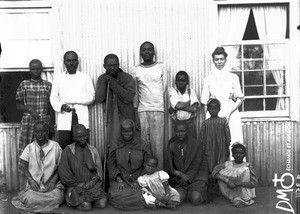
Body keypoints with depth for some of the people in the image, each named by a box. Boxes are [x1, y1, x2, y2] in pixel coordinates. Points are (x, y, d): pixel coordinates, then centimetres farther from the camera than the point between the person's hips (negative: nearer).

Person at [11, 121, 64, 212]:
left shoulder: (55, 146, 1)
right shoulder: (29, 148, 3)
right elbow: (23, 166, 4)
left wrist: (53, 180, -10)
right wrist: (31, 180, -11)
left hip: (51, 185, 0)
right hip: (34, 184, 0)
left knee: (57, 198, -27)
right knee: (30, 200, -27)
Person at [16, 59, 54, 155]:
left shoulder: (48, 85, 9)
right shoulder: (24, 84, 6)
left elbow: (51, 107, 9)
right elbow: (18, 105, 7)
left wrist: (52, 125, 5)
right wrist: (29, 109, -11)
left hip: (45, 122, 1)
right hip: (28, 121, -1)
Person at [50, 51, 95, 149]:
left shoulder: (85, 77, 13)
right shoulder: (58, 78, 15)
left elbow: (91, 97, 5)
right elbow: (53, 97, 11)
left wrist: (74, 100, -8)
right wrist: (61, 106, -10)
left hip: (82, 119, 0)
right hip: (64, 119, 0)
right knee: (64, 148, -5)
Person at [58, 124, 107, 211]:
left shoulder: (93, 150, 9)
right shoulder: (68, 150, -1)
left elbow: (99, 170, 8)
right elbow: (63, 172, -4)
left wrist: (93, 181, -10)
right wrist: (77, 183, -9)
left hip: (93, 185, 3)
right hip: (76, 186, -3)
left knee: (102, 204, -20)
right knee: (86, 207, -25)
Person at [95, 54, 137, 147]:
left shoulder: (127, 78, -7)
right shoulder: (102, 79, 4)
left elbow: (128, 98, -20)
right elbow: (99, 99, -5)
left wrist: (112, 82, -19)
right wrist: (104, 83, -15)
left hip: (127, 118, -2)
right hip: (111, 118, 3)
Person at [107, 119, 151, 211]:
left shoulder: (143, 146, 4)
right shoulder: (115, 147, 6)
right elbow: (111, 165, 5)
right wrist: (119, 179, -9)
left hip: (138, 180, 0)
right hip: (120, 180, 1)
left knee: (140, 198, -28)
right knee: (119, 198, -29)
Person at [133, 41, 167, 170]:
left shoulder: (161, 67, 7)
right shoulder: (136, 69, 10)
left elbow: (164, 88, 7)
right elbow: (135, 91, 10)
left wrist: (156, 100, 2)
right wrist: (135, 109, 6)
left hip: (158, 109, -1)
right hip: (142, 110, 1)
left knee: (158, 143, -5)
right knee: (143, 142, 0)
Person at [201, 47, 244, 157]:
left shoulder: (233, 77, 8)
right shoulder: (208, 79, 10)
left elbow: (239, 99, 5)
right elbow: (204, 100, 11)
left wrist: (229, 112, -8)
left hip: (231, 114, 0)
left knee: (234, 143, -8)